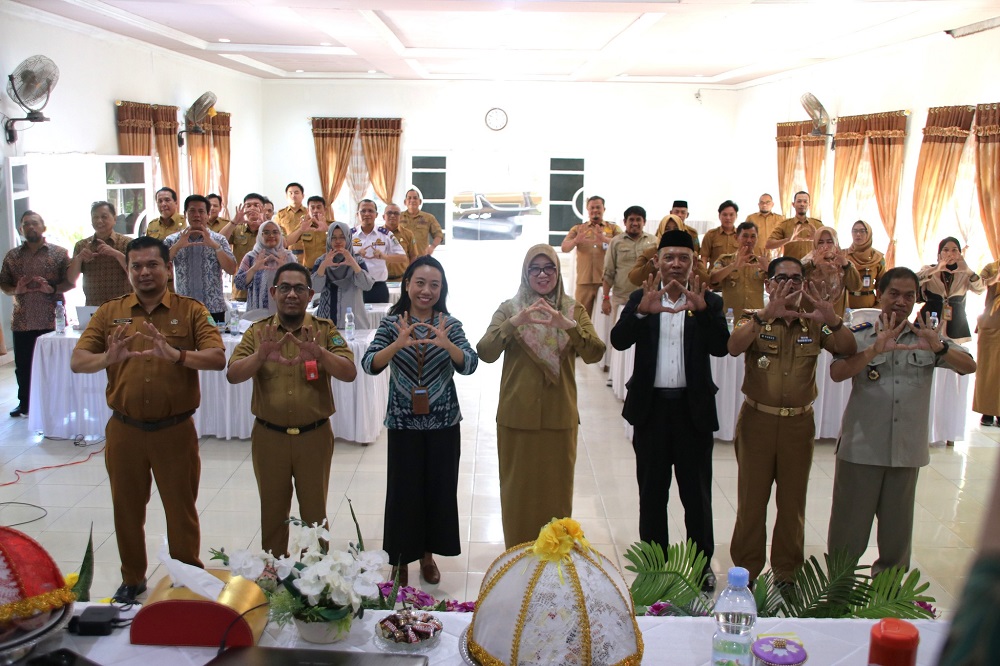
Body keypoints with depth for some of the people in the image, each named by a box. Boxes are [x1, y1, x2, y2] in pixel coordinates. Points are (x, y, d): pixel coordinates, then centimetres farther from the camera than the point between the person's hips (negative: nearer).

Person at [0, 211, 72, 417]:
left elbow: (71, 282, -1)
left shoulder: (59, 253, 1)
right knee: (22, 364, 10)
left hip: (52, 320, -3)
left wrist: (53, 288, -18)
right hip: (22, 321, 3)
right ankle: (24, 402, 23)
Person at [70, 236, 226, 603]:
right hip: (124, 430, 2)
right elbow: (77, 361, -3)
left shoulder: (190, 310, -1)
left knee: (181, 510, 9)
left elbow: (218, 358, -13)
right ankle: (132, 579, 36)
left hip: (175, 430, -2)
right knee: (127, 508, 16)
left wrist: (176, 354, -31)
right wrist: (108, 358, -25)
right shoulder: (110, 312, 5)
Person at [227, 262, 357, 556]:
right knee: (272, 513, 16)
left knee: (315, 513, 11)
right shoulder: (258, 332, 1)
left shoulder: (325, 330, -2)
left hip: (314, 436, -1)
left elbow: (350, 373, -15)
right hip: (268, 437, 1)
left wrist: (320, 354, -35)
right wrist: (261, 356, -33)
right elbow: (233, 375, -11)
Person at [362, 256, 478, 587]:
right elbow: (369, 364, -16)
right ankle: (400, 559, 24)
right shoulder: (392, 323, -4)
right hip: (403, 422, -1)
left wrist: (446, 344, -34)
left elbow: (469, 365, -15)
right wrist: (398, 344, -34)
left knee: (439, 489, 10)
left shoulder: (450, 324, -2)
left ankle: (428, 553, 31)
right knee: (403, 491, 5)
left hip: (443, 423, 1)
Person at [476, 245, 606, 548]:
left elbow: (595, 353, -13)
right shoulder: (509, 308, -1)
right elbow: (485, 352, -15)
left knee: (556, 490, 11)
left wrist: (567, 325, -29)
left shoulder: (574, 310, 2)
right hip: (517, 417, -1)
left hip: (559, 417, 1)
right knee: (518, 490, 9)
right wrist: (514, 323, -29)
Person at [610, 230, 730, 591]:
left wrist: (701, 310, -30)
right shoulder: (641, 298, 2)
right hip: (651, 407, 1)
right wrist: (641, 311, -31)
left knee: (697, 492, 9)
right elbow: (619, 340, -12)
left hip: (693, 408, -1)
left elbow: (720, 347, -14)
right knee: (652, 492, 12)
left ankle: (702, 562, 24)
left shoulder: (708, 301, 1)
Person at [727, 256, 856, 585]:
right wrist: (766, 315, -35)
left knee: (793, 502, 11)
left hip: (799, 423, 2)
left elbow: (849, 349, -8)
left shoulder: (814, 323, 6)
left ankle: (787, 573, 25)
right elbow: (734, 347, -22)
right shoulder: (754, 320, -1)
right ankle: (746, 571, 18)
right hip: (757, 420, -2)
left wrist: (833, 321, -26)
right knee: (751, 500, 6)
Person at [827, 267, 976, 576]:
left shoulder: (927, 336, 5)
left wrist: (940, 349, -29)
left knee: (897, 530, 14)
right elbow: (837, 373, -21)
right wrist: (875, 350, -37)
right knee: (848, 527, 6)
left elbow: (969, 366, -8)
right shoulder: (859, 335, -4)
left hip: (907, 450, 3)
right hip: (860, 447, -3)